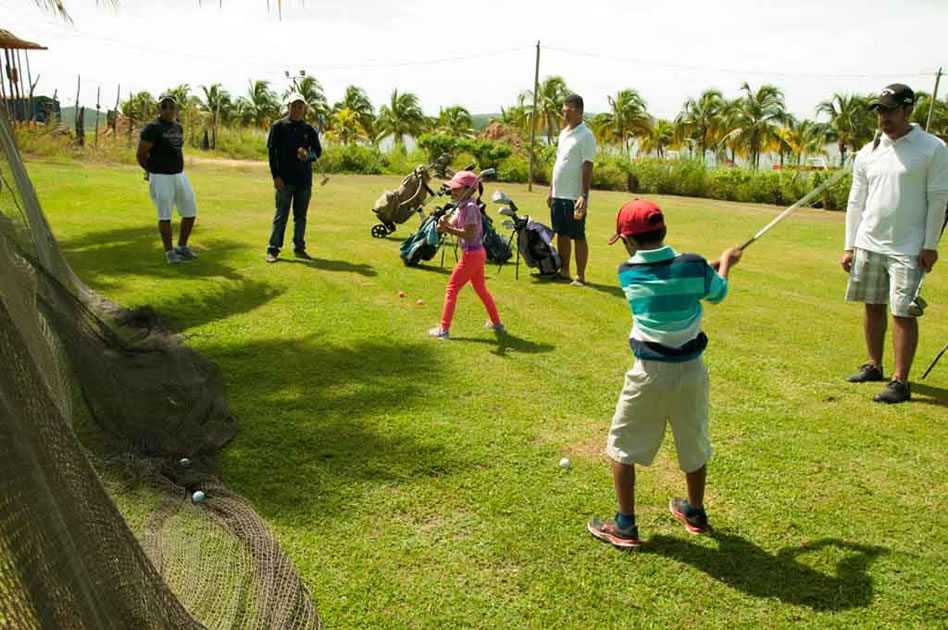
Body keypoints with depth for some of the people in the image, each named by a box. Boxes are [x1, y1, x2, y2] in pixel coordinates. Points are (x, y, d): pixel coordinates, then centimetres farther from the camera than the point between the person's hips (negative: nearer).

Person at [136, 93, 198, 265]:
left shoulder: (178, 127, 11)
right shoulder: (153, 128, -12)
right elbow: (140, 154, -10)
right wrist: (152, 171, 5)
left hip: (179, 175, 7)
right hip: (161, 178, -7)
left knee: (190, 212, 8)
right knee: (165, 215, -2)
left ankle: (182, 248, 23)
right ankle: (169, 252, 9)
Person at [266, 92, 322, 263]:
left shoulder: (308, 129, 10)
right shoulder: (278, 126, 1)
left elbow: (318, 151, 12)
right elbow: (272, 151, -2)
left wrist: (309, 155, -12)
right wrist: (276, 176, -10)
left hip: (304, 179, 4)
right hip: (285, 179, -3)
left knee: (301, 216, 10)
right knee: (281, 215, -2)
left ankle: (299, 248, 18)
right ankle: (273, 250, 4)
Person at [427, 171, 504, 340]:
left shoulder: (470, 207, -19)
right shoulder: (461, 206, 9)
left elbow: (469, 234, -25)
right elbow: (452, 223, 1)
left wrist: (448, 229, -29)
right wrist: (444, 224, -21)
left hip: (471, 255, -10)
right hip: (477, 253, 10)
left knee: (452, 289, -3)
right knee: (481, 288, 22)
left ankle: (443, 329, 0)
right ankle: (496, 322, 34)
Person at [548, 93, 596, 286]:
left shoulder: (585, 136, -10)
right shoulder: (564, 133, 15)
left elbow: (587, 167, -15)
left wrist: (584, 195, -22)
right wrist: (551, 190, 18)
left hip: (575, 196, -8)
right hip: (559, 194, 8)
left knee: (578, 236, -2)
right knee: (562, 234, 13)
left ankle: (580, 275, 5)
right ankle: (564, 271, 23)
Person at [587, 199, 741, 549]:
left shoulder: (627, 274, -8)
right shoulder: (694, 266, -9)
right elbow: (717, 294, 11)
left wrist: (714, 265, 19)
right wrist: (725, 262, 30)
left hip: (649, 374, -2)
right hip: (691, 370, 3)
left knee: (623, 446, 13)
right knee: (694, 444, 21)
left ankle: (625, 527, 16)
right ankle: (695, 513, 41)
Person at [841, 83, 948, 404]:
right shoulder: (867, 153, 9)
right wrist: (849, 246, 8)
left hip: (908, 249, -5)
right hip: (869, 244, 5)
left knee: (903, 314, -5)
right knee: (872, 306, 13)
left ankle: (900, 382, -1)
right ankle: (873, 366, 28)